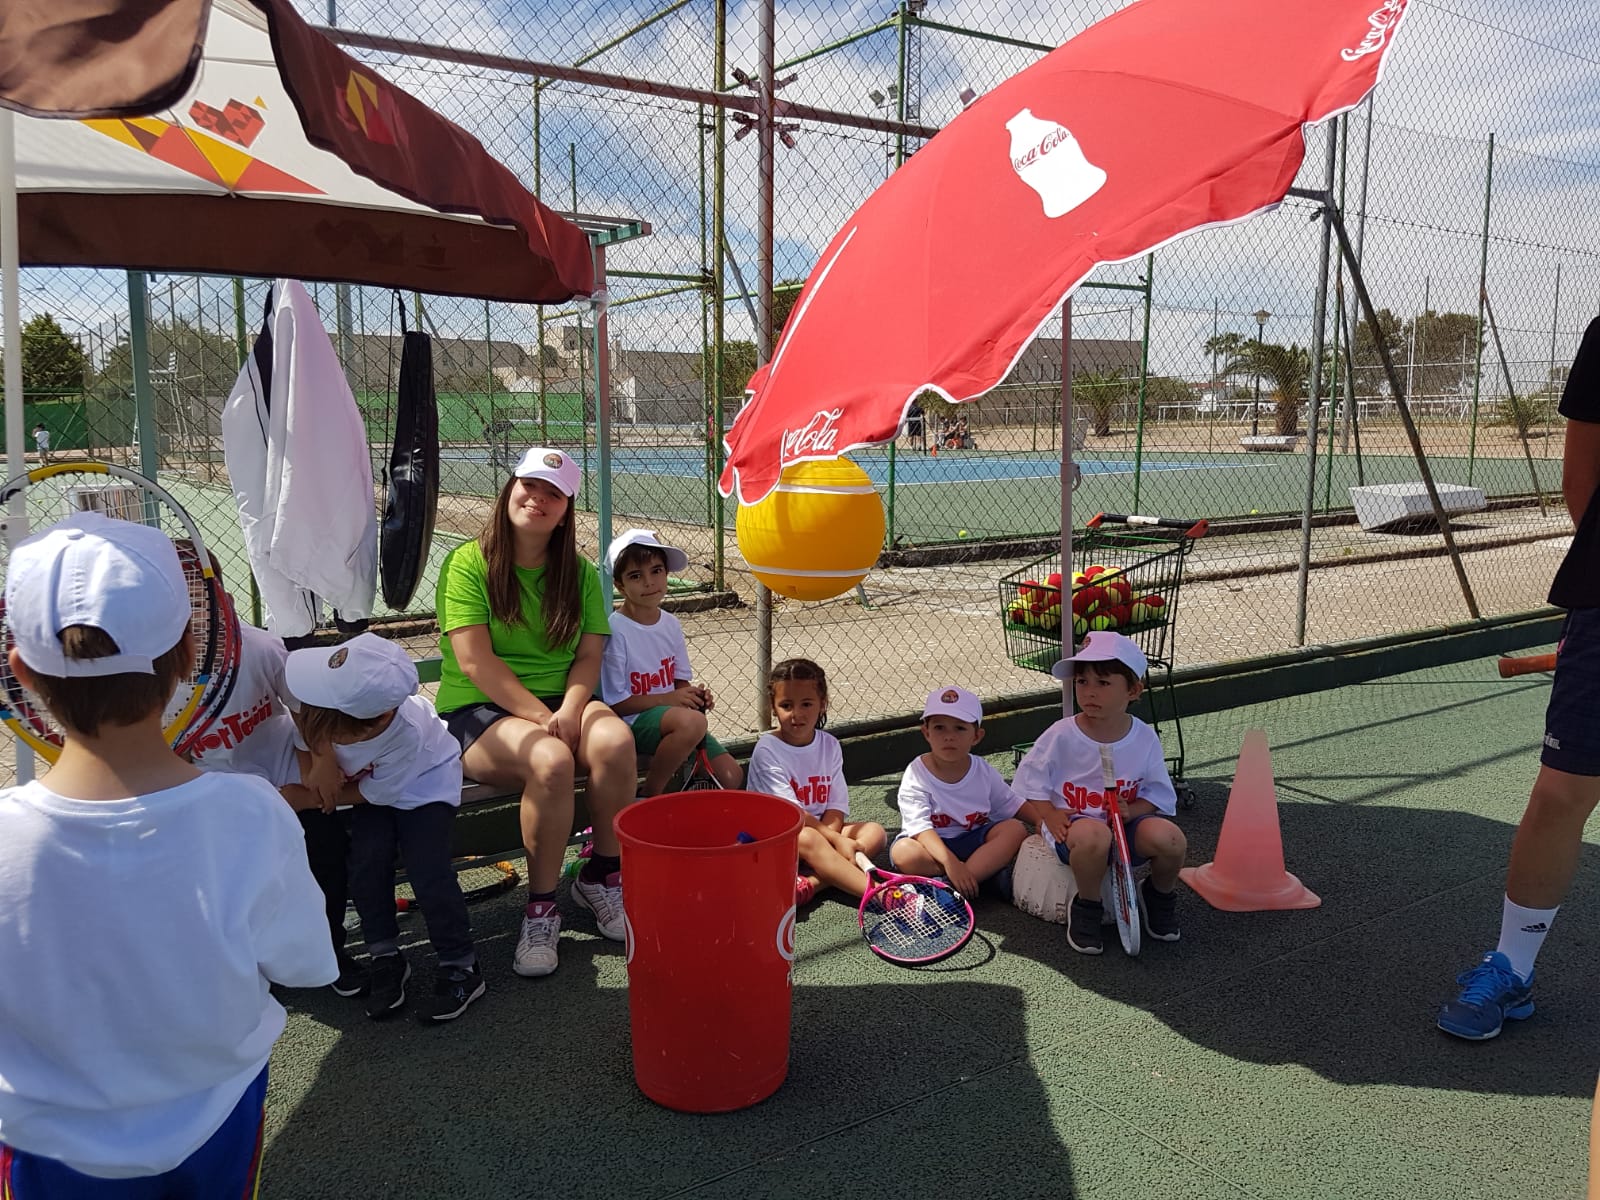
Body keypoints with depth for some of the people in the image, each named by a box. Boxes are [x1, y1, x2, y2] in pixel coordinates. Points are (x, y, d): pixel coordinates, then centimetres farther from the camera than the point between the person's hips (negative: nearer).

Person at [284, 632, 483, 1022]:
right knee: (366, 863, -14)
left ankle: (461, 966, -2)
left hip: (425, 779, -4)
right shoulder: (324, 711, -33)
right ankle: (385, 958, 5)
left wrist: (311, 799, -19)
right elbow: (306, 744, -8)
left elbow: (376, 793, -24)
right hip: (367, 779, 4)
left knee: (427, 868, -18)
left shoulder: (407, 735, -42)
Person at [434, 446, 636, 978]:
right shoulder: (468, 563, -5)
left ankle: (601, 876, -8)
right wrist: (541, 718, -21)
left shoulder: (579, 571, 10)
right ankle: (540, 908, -17)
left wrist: (569, 711, -17)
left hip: (562, 700, 4)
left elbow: (589, 656, 3)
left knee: (616, 740, -29)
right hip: (478, 710, -4)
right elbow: (475, 661, -13)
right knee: (551, 760, -34)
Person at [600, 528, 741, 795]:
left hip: (672, 715, 6)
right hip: (632, 721, -6)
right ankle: (651, 796, -15)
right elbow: (614, 702, -14)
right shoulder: (615, 630, -15)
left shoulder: (670, 624, 5)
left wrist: (696, 695, -7)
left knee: (732, 778, -7)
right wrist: (668, 698, -17)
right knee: (691, 722, -35)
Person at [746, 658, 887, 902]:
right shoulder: (767, 749, -12)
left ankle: (811, 882, -35)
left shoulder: (829, 745, 4)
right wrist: (834, 839, -23)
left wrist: (830, 835, -21)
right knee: (808, 838, -36)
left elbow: (836, 805, 0)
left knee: (875, 831, -14)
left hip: (822, 829, 6)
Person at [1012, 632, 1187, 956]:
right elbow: (1027, 784, -1)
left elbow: (1161, 795, 3)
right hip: (1071, 824, -3)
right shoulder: (1062, 735, -9)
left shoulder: (1144, 738, -2)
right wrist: (1049, 816, -17)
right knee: (1093, 836, -40)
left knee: (1170, 838, -28)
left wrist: (1130, 811, -17)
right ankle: (1086, 907, -9)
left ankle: (1159, 896, 9)